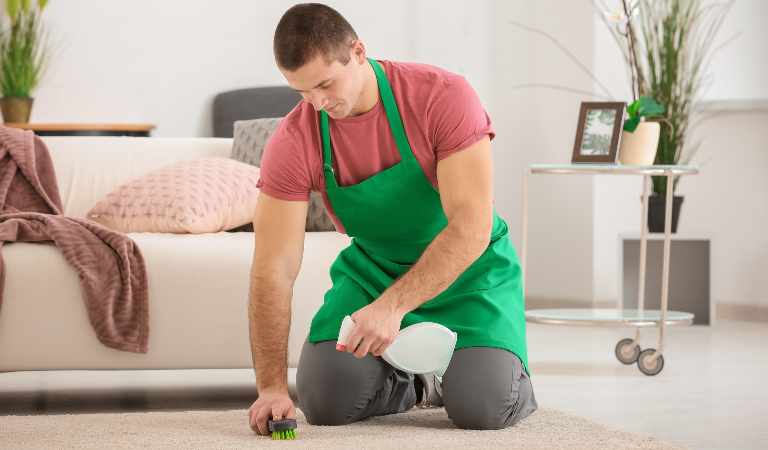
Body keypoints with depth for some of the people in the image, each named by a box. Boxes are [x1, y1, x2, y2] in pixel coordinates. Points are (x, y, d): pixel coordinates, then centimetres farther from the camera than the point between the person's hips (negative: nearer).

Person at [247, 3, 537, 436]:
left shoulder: (443, 97, -26)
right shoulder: (293, 142, -18)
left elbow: (470, 229, -30)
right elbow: (274, 271, -18)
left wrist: (393, 305, -41)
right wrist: (272, 387, -26)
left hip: (467, 269, -3)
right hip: (372, 267, 3)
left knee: (483, 407, -24)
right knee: (325, 402, -15)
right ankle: (416, 383, 17)